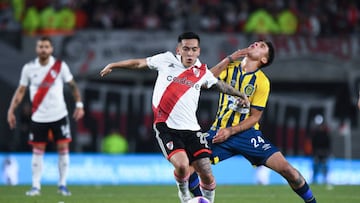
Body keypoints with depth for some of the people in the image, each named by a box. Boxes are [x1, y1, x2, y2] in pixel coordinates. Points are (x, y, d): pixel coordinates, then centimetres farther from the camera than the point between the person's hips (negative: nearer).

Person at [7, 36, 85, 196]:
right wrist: (11, 110, -3)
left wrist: (79, 105, -3)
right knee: (37, 151, 1)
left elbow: (72, 85, 5)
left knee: (63, 148, -2)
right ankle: (36, 186, 6)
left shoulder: (60, 66, -4)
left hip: (59, 115, 0)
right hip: (38, 117, 0)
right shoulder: (28, 68, -1)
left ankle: (62, 184, 9)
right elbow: (21, 91, 4)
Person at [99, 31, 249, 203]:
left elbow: (219, 84, 29)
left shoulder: (202, 72, 8)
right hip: (166, 128, -3)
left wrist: (240, 94, 29)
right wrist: (113, 65, 22)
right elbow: (139, 63, 15)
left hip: (191, 129, 3)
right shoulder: (167, 60, 2)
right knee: (182, 166, -25)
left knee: (207, 175, -7)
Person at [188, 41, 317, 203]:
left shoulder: (262, 81, -4)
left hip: (246, 133, -2)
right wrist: (229, 59, -16)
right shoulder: (230, 67, 4)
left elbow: (254, 117, -5)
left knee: (286, 168, -14)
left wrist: (230, 131, -17)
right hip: (220, 132, 2)